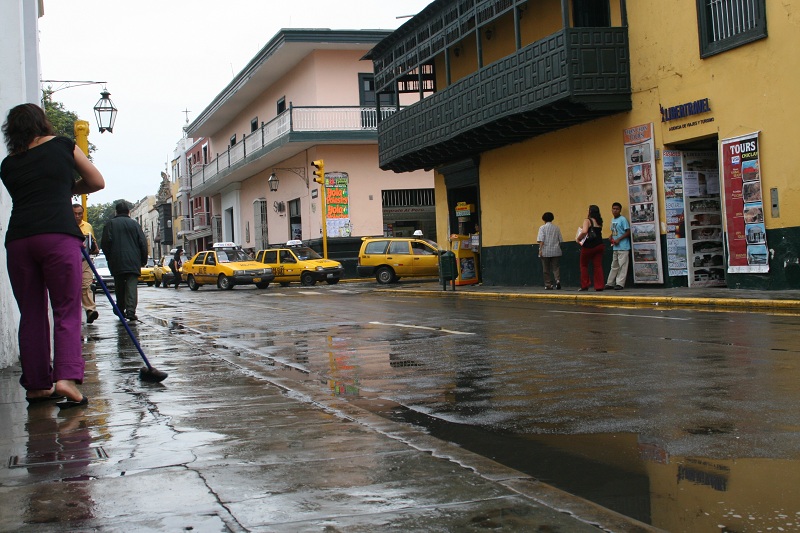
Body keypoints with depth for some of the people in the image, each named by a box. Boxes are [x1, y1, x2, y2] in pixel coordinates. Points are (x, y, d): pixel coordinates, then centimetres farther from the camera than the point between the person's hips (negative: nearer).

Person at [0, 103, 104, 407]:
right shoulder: (62, 146, 12)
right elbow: (97, 182, 19)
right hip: (58, 235, -3)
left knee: (31, 314, 10)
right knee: (66, 311, 0)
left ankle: (36, 385, 12)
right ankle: (66, 377, -15)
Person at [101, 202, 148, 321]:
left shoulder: (110, 224, 3)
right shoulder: (134, 224, 5)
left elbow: (105, 243, -2)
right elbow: (143, 244, 3)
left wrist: (109, 258, 11)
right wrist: (143, 260, 12)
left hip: (116, 262, 0)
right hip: (133, 262, 0)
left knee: (119, 287, 13)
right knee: (132, 286, -5)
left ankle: (120, 310, 18)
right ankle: (130, 311, -17)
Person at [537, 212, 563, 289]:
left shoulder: (542, 227, -2)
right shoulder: (557, 228, 8)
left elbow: (541, 240, -10)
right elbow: (560, 240, 9)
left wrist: (540, 250, -10)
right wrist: (558, 247, 22)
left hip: (545, 252, -2)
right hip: (556, 251, 2)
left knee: (546, 269, 5)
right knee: (555, 267, 5)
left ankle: (548, 285, 6)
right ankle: (557, 279, -20)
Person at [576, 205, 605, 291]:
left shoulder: (587, 221, -10)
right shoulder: (599, 222, 10)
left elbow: (584, 231, -26)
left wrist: (578, 238, -11)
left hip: (589, 246, -5)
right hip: (598, 245, 5)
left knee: (584, 265, 10)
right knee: (598, 266, 5)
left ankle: (585, 285, 9)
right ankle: (599, 286, 0)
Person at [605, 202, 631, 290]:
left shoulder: (623, 219, -9)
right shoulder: (613, 220, 14)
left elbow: (628, 232, -12)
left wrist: (618, 239, -18)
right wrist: (611, 238, 4)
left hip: (623, 247, -8)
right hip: (615, 247, 8)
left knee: (622, 266, -5)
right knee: (614, 266, 13)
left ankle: (620, 283, -4)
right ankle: (610, 283, 18)